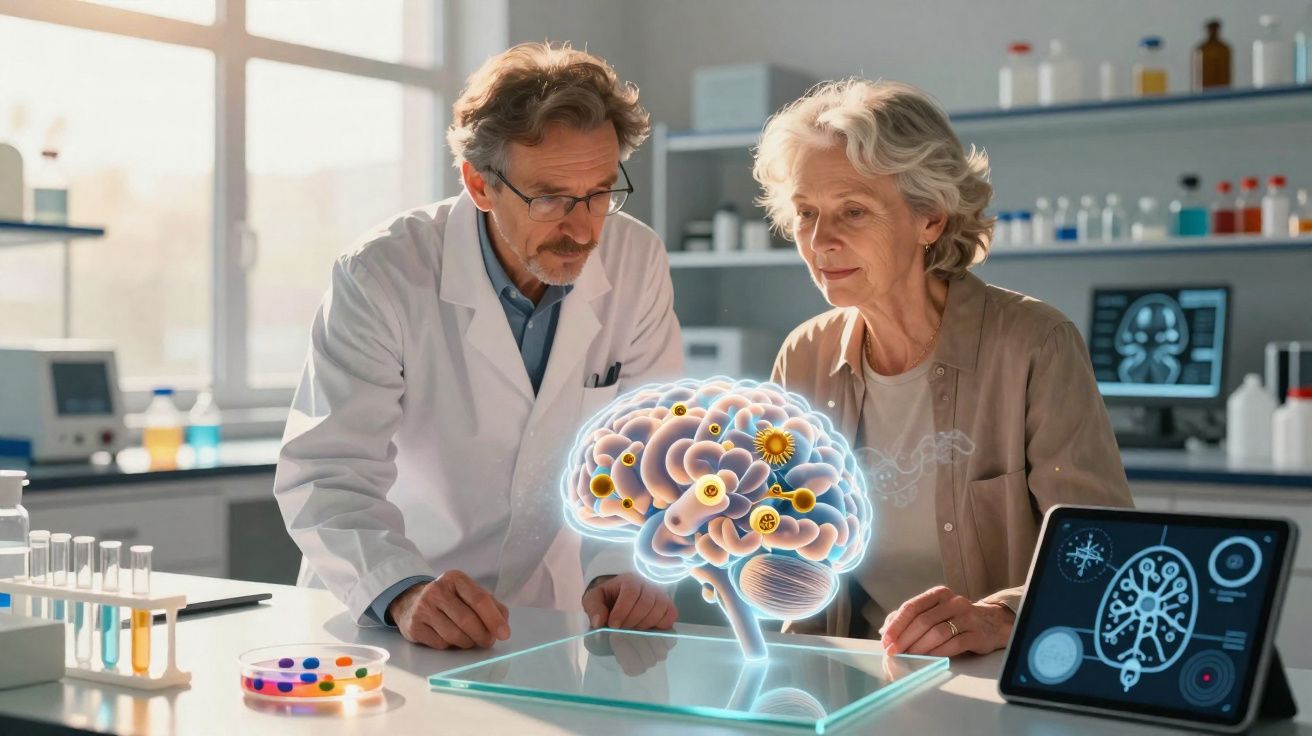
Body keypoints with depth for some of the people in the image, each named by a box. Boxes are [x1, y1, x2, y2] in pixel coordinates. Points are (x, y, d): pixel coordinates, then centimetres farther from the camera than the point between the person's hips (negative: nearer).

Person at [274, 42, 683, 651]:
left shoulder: (636, 263, -7)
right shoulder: (380, 278, -16)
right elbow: (326, 475, -20)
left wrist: (623, 571, -21)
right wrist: (404, 594, -38)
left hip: (544, 617, 1)